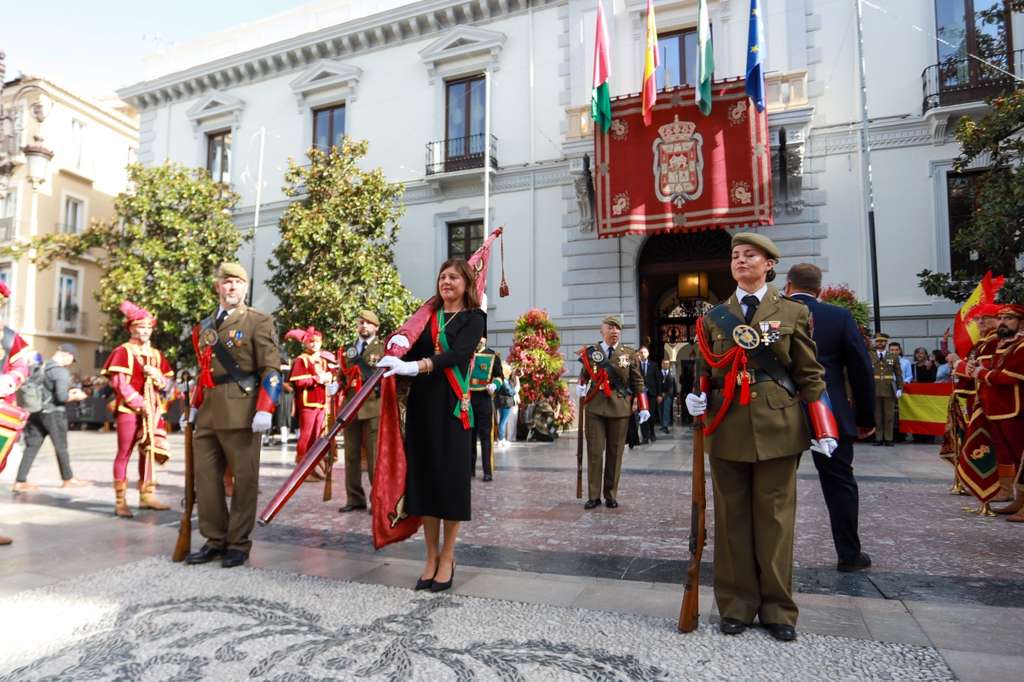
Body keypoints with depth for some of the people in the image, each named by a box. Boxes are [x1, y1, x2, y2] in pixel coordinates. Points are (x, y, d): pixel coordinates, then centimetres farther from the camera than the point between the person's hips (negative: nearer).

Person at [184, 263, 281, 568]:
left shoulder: (259, 321, -2)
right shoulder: (205, 326, 18)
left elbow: (271, 369, -9)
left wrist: (264, 410, -18)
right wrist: (194, 406, 19)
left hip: (241, 413, -6)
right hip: (208, 414, 7)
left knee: (244, 479, 2)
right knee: (205, 477, 10)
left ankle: (239, 544, 14)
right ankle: (215, 540, 23)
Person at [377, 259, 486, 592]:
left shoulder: (473, 318, 1)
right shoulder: (427, 316, 14)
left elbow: (458, 354, -16)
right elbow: (411, 353, 6)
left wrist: (415, 366, -28)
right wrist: (400, 342, -18)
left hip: (452, 406, -4)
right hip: (421, 403, 4)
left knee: (451, 478, -1)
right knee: (423, 477, 6)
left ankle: (447, 558, 13)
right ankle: (431, 557, 19)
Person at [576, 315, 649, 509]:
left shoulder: (630, 354, 5)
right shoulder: (590, 352, 5)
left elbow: (637, 382, 6)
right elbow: (584, 375, 18)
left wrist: (643, 407, -1)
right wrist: (581, 386, -4)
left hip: (620, 409, 0)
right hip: (595, 408, 0)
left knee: (615, 452, 6)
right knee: (594, 452, 0)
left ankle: (611, 495, 19)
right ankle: (593, 495, 10)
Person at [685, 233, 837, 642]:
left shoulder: (793, 313, 5)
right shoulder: (713, 317, 10)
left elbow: (810, 376, 3)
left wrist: (822, 429, -3)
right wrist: (697, 398, -6)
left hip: (777, 427, -2)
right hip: (728, 428, 2)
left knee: (775, 517, 6)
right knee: (732, 517, 8)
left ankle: (777, 609, 20)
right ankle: (737, 605, 20)